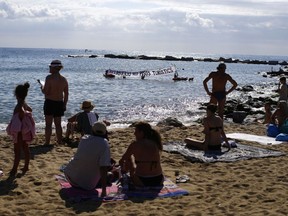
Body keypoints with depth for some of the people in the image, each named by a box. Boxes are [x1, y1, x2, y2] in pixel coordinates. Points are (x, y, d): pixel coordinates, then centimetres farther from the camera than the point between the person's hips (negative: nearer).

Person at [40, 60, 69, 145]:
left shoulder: (49, 77, -13)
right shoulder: (64, 79, 6)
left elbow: (46, 92, -17)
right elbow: (66, 94, 9)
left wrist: (42, 87, 4)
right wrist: (64, 105, 16)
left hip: (50, 102, -6)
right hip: (60, 103, 6)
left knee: (48, 124, -1)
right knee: (58, 124, 14)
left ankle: (47, 143, 0)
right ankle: (59, 142, 17)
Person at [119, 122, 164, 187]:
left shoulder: (135, 144, -5)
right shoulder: (155, 143, 8)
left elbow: (121, 161, 4)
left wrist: (123, 168, 27)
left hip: (142, 181, -5)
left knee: (129, 157, 16)